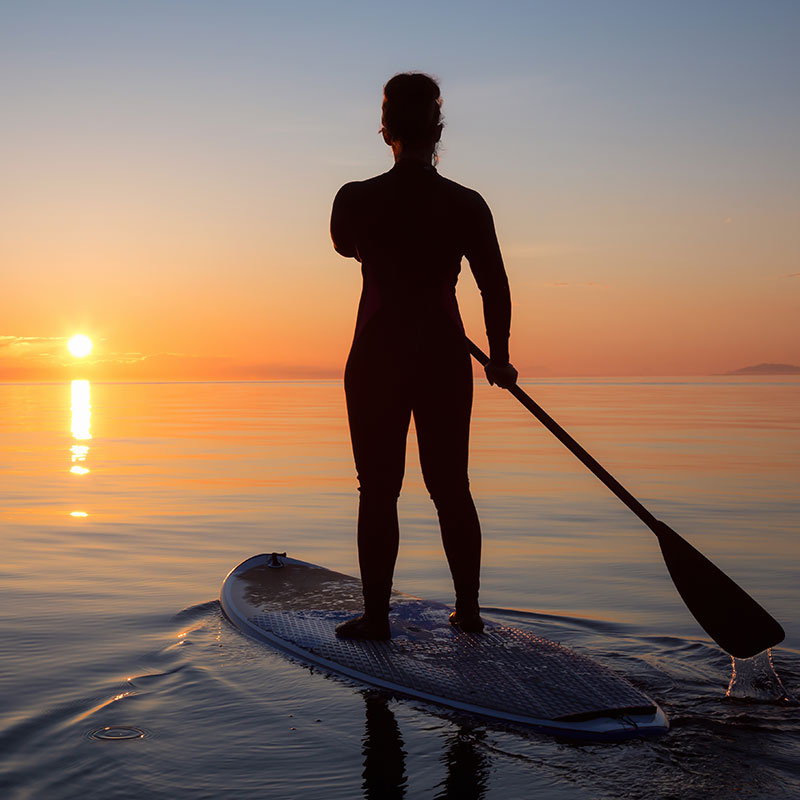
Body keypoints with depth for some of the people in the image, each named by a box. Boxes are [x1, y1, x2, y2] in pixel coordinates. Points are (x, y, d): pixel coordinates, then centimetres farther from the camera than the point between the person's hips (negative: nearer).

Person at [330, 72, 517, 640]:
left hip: (378, 358, -2)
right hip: (446, 359, 2)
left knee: (379, 489, 6)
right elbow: (496, 288, 2)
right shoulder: (467, 205, -3)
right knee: (451, 486, 12)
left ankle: (377, 616, 10)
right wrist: (499, 359, 13)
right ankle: (468, 610, 20)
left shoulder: (357, 199, -8)